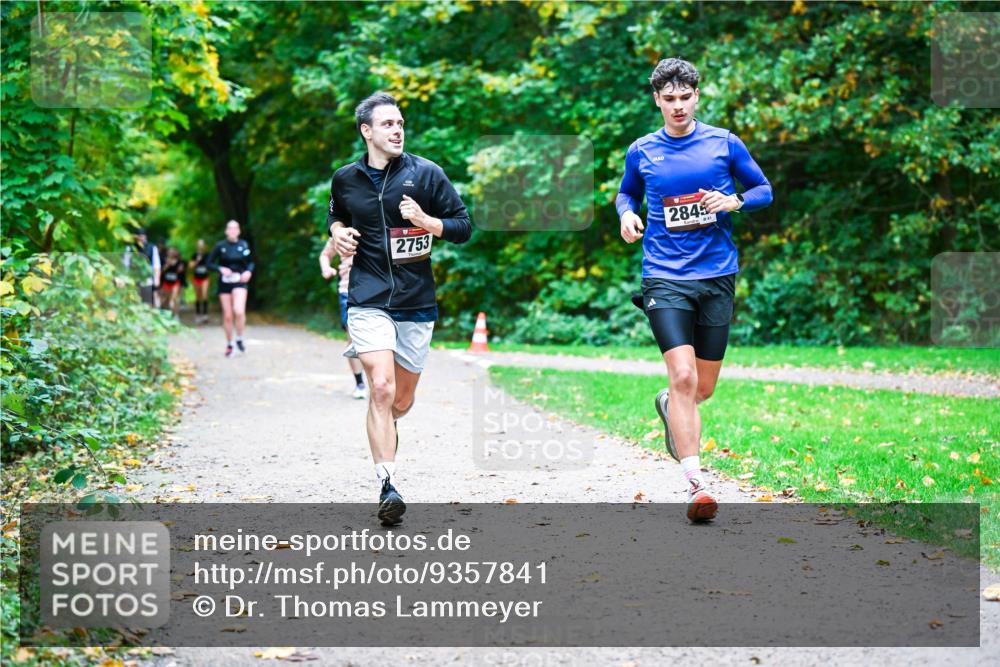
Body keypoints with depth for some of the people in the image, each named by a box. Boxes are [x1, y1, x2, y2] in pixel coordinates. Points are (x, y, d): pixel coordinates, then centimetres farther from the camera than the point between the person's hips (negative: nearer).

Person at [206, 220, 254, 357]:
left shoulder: (244, 245, 1)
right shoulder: (220, 246, -2)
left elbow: (251, 262, 13)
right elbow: (209, 264, 2)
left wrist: (249, 271, -7)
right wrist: (221, 269, -15)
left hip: (240, 282, -1)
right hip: (224, 283, 1)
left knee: (239, 311, -21)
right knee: (227, 315, 4)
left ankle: (239, 339, 1)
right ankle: (229, 345, 20)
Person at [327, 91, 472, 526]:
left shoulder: (426, 174, -1)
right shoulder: (345, 179, 5)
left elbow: (463, 227, 1)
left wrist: (426, 221, -17)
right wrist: (337, 232, 5)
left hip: (417, 302, 1)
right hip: (368, 299, -1)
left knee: (402, 401, 11)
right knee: (381, 388, -20)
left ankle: (383, 428, 48)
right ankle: (387, 486, -20)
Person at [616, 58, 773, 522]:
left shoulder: (724, 143, 4)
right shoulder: (641, 152, 6)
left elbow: (763, 190, 12)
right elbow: (626, 192, 23)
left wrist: (735, 201, -9)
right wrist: (627, 214, 1)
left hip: (717, 275, 2)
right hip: (665, 277, -1)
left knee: (704, 387, 8)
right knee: (683, 376, -17)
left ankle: (668, 405, 46)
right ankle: (696, 485, -15)